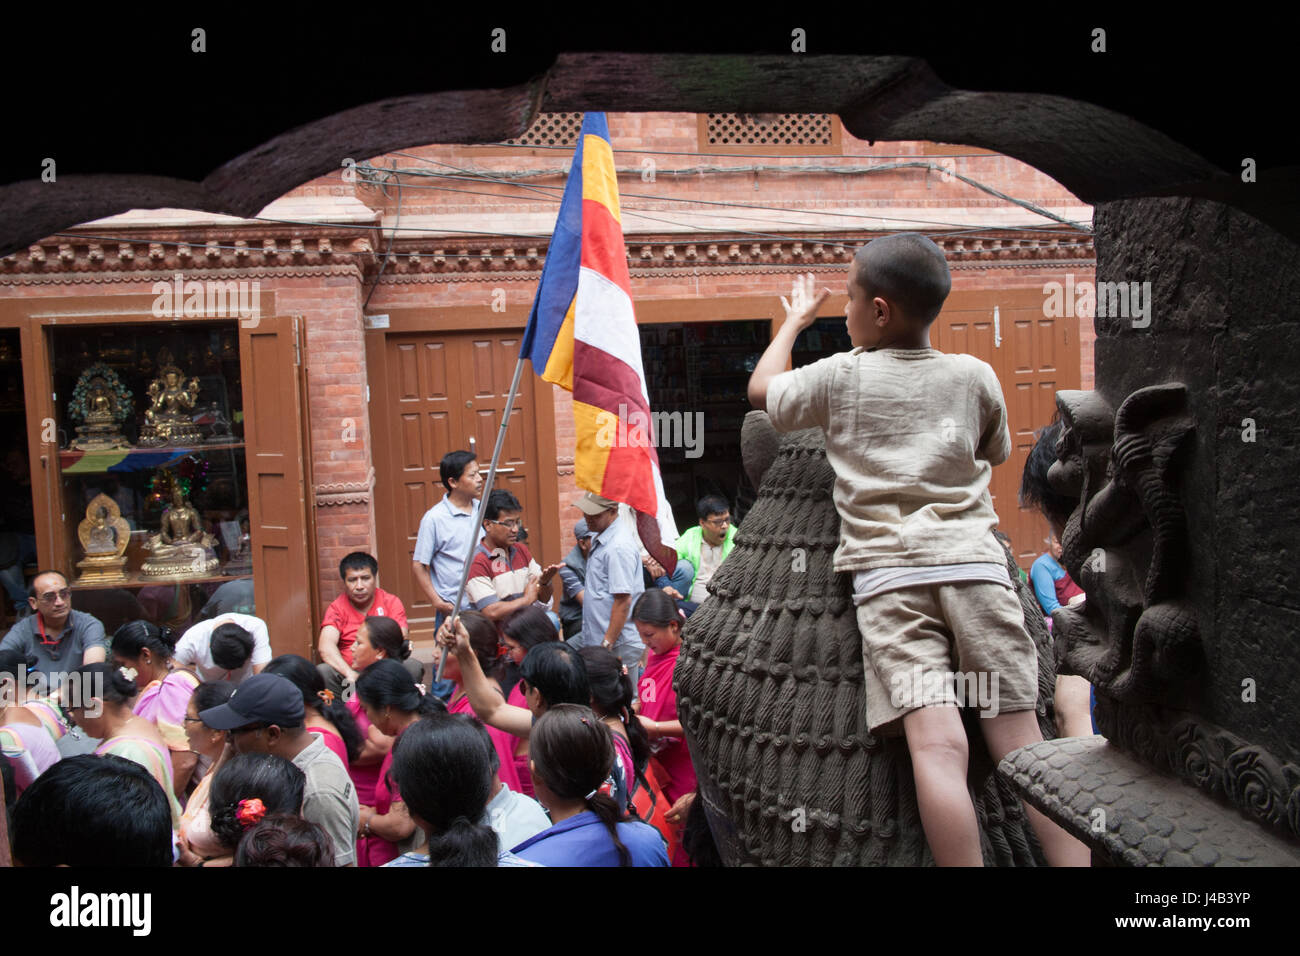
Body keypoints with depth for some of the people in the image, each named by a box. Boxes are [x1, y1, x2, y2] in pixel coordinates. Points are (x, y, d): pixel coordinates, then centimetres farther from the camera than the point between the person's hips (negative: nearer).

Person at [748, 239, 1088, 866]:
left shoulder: (840, 376, 8)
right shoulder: (974, 376, 14)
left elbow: (761, 389, 26)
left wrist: (795, 318, 39)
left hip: (888, 575, -2)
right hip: (974, 564, 2)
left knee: (938, 745, -14)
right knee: (1019, 739, 0)